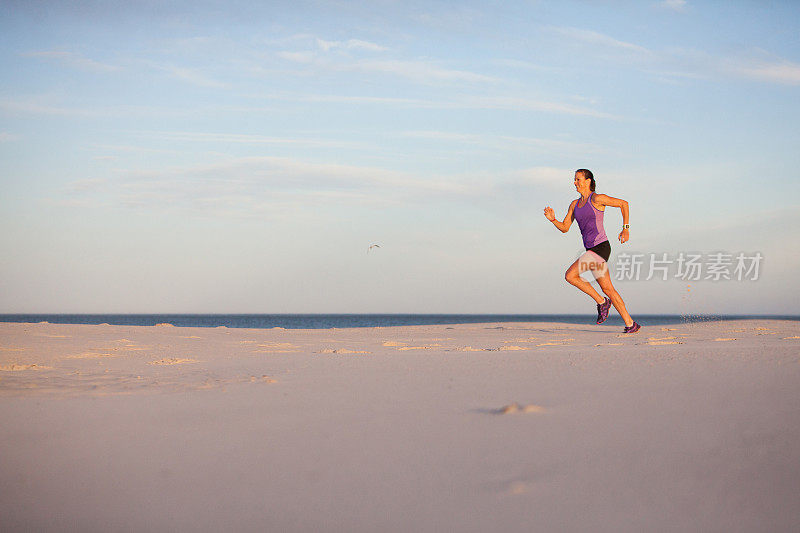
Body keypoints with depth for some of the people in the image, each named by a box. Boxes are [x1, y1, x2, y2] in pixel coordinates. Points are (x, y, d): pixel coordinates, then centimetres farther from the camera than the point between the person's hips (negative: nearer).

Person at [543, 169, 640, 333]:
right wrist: (553, 219, -3)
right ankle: (630, 324, 12)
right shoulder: (575, 204, 16)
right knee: (607, 289, 7)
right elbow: (564, 228, 16)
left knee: (570, 275, -15)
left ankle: (602, 302, -2)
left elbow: (623, 203, -3)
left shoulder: (596, 199, -7)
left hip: (600, 247, -8)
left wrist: (625, 228, -5)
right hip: (591, 250, 8)